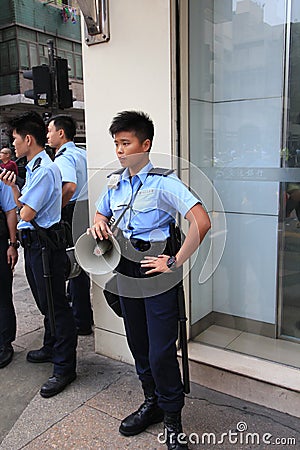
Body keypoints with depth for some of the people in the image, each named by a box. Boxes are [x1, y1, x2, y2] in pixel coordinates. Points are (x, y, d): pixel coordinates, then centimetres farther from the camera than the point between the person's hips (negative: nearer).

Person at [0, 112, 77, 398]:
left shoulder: (44, 170, -18)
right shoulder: (32, 168, 14)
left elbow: (26, 213, -20)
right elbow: (23, 206, 16)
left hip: (45, 244, -10)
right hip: (33, 244, 11)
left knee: (55, 306, -2)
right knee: (44, 302, 23)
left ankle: (64, 368, 10)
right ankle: (51, 348, 42)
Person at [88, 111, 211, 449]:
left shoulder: (163, 182, -14)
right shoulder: (115, 184, 7)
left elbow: (201, 222, -23)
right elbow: (101, 215, 25)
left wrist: (175, 262, -20)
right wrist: (99, 224, 1)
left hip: (157, 272, -6)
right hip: (126, 272, 7)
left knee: (161, 352, -1)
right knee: (138, 344, 17)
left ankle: (172, 420, 22)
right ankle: (152, 404, 38)